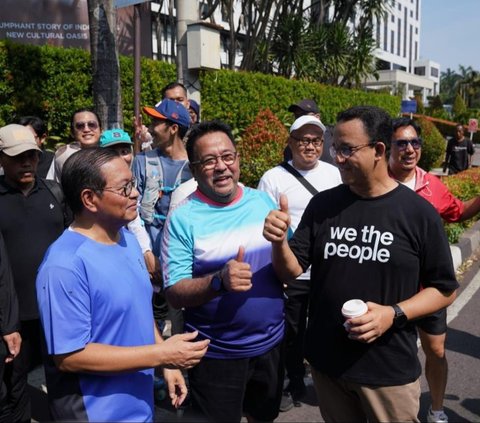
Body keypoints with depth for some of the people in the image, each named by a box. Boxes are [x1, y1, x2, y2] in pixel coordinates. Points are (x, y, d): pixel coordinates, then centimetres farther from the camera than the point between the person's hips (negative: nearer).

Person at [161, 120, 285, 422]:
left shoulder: (264, 201, -2)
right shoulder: (183, 218, -14)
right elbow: (174, 294, -16)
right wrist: (219, 280, -33)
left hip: (271, 343, 4)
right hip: (215, 353, -4)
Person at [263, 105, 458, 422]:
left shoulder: (418, 212, -10)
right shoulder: (323, 204, -1)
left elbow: (445, 289, -4)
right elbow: (291, 272, -1)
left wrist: (395, 313, -18)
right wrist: (279, 242, -21)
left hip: (390, 370, -3)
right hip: (326, 361, 3)